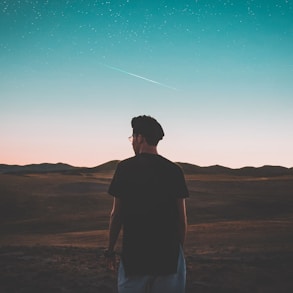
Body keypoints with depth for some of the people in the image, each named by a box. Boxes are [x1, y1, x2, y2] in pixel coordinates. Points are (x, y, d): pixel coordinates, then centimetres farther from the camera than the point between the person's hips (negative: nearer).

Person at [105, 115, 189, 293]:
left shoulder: (125, 168, -2)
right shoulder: (174, 170, 2)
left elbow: (116, 214, -1)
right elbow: (182, 218, 4)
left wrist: (111, 250, 9)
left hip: (134, 254, -1)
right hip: (169, 255, 2)